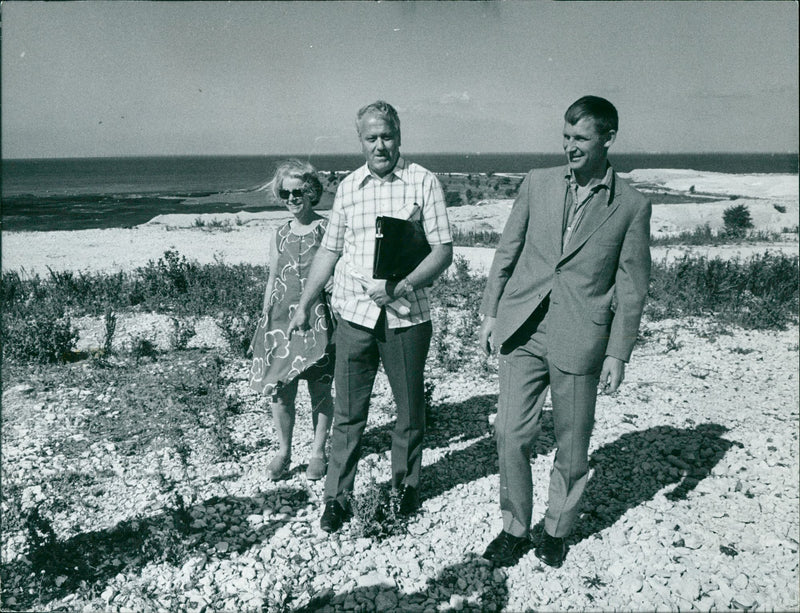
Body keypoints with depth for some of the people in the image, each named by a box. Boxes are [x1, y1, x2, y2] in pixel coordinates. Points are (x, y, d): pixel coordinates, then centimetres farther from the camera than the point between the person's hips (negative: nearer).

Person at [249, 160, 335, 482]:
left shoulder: (327, 230, -2)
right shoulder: (280, 235, 11)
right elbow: (272, 281, 15)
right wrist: (264, 321, 11)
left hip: (318, 317, -3)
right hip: (282, 317, 4)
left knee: (319, 389, 4)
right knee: (279, 389, 3)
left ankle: (318, 452, 23)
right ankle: (283, 452, 22)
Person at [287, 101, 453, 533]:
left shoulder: (424, 183, -2)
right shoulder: (348, 187, 7)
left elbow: (443, 251, -6)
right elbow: (329, 251, 13)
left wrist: (400, 286, -20)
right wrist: (303, 306, 12)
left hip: (407, 316, -2)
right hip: (355, 315, 2)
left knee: (410, 408, 12)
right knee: (348, 412, 7)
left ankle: (406, 485, 33)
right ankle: (337, 497, 21)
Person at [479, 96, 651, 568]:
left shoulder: (633, 205, 0)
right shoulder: (537, 183, 7)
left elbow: (631, 287, 1)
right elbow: (507, 251, 11)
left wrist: (618, 354, -2)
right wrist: (491, 313, 8)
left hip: (579, 339, -2)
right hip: (522, 329, 2)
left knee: (572, 446, 10)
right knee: (512, 434, 3)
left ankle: (558, 530, 32)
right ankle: (515, 529, 23)